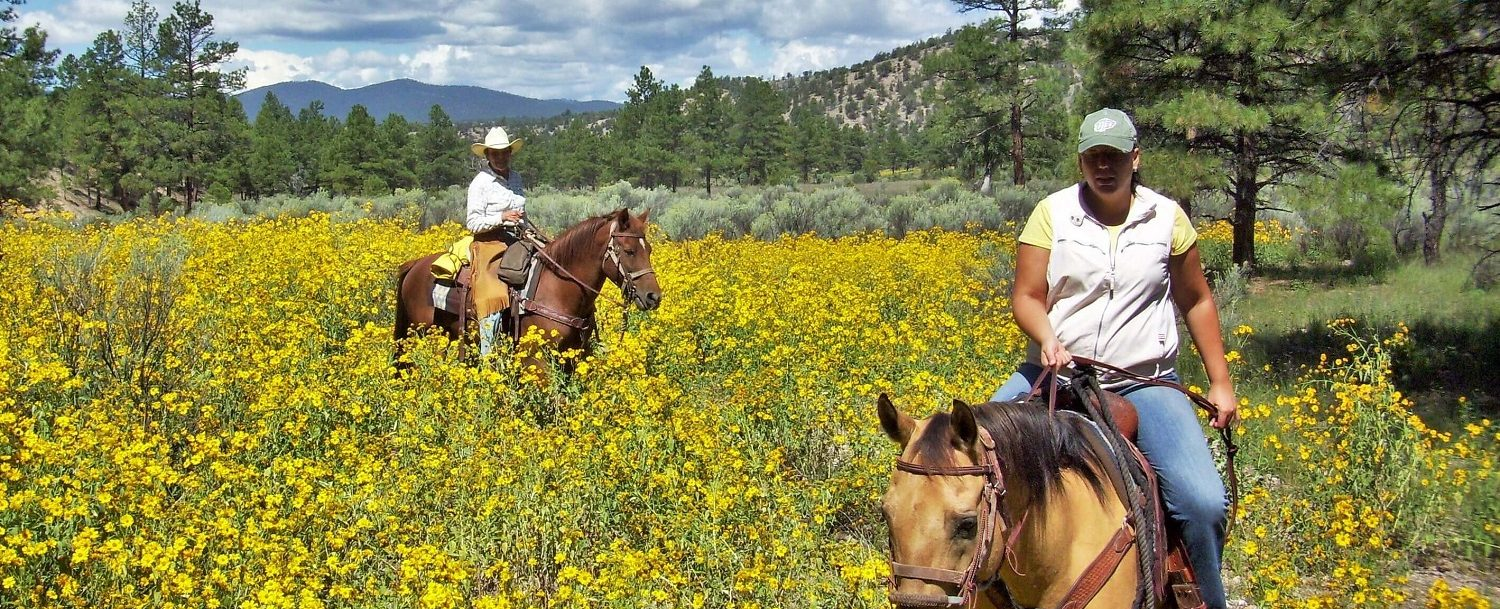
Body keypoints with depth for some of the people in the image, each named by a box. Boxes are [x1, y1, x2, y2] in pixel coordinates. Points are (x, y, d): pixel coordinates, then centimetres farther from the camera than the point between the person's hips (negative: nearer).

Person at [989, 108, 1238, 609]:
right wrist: (1048, 340, -22)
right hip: (1056, 375, 1)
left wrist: (1221, 383, 9)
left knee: (1204, 504, -21)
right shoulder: (1052, 214, -1)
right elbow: (1026, 298, -1)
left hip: (1145, 381, 0)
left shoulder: (1167, 218, 2)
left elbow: (1197, 301, 12)